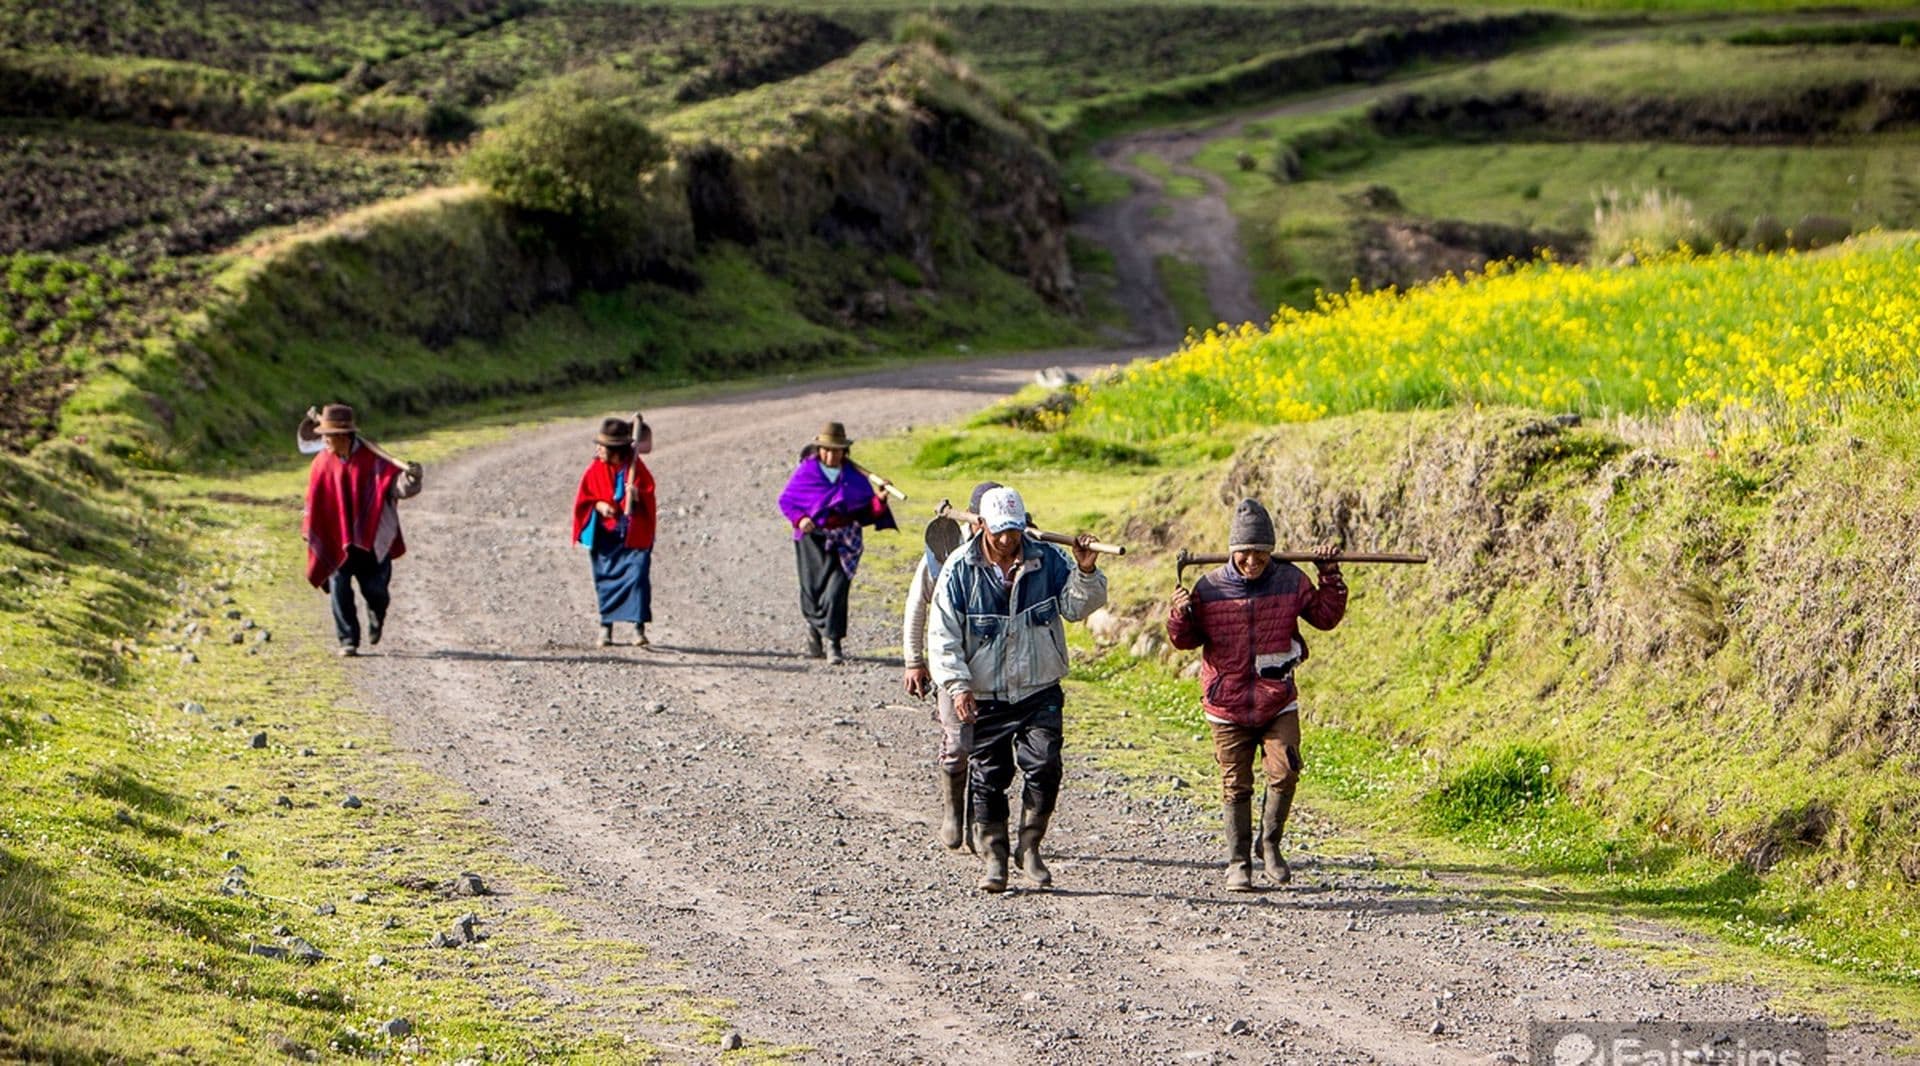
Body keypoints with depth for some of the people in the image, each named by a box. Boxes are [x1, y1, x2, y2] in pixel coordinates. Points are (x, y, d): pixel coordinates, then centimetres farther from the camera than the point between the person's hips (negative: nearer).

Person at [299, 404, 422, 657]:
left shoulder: (373, 460, -12)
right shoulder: (323, 462, -2)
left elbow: (400, 487, -20)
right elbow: (314, 498, 12)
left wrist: (411, 478, -41)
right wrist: (309, 528, 16)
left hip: (371, 539, -2)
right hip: (336, 541, 2)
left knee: (374, 589, 1)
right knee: (339, 588, -7)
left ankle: (376, 616, 37)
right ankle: (348, 640, 3)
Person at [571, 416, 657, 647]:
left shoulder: (635, 467, -5)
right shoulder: (596, 469, 1)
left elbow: (649, 495, -2)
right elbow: (583, 498, 6)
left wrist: (638, 496, -24)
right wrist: (599, 506, -13)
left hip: (633, 536, -3)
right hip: (605, 535, 3)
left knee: (637, 576, -13)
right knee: (605, 578, 5)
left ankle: (639, 628, -12)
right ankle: (605, 627, 17)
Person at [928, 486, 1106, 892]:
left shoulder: (1047, 561, -1)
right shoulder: (960, 569, -5)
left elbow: (1077, 606, 0)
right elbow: (943, 634, -4)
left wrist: (1085, 573, -19)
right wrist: (958, 685, -13)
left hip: (1039, 692, 0)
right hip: (985, 698, 0)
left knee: (1043, 766, -14)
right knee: (988, 777, 3)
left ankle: (1030, 846, 3)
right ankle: (994, 856, 17)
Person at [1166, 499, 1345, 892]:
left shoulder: (1290, 581, -2)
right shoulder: (1210, 588, -5)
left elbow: (1326, 616, 9)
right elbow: (1186, 640, 5)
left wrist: (1330, 577, -1)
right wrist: (1180, 616, -15)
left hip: (1279, 704, 1)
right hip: (1228, 707, 0)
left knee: (1283, 773, -13)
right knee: (1236, 786, 5)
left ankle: (1270, 845, 11)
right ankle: (1238, 864, 16)